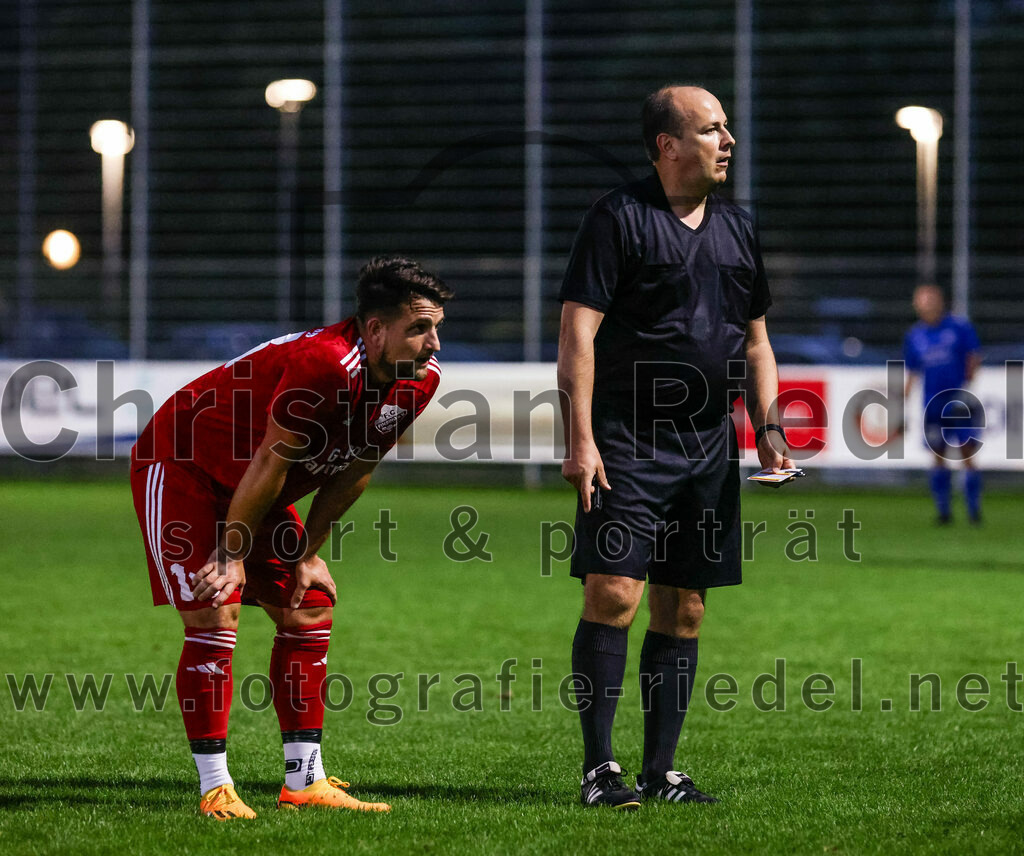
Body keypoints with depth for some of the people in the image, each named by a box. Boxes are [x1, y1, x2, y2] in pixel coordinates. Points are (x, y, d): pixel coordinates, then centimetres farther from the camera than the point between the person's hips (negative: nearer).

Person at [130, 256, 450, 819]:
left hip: (250, 488, 9)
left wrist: (305, 555, 5)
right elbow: (271, 464, -27)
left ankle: (304, 783, 10)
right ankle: (215, 789, -9)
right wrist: (233, 556, -17)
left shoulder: (419, 378, -10)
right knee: (214, 616, -16)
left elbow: (353, 471, 3)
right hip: (179, 465, -9)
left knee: (309, 611, 5)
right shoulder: (326, 365, -37)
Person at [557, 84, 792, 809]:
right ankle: (600, 768, -8)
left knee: (683, 610, 6)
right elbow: (578, 332, -9)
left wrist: (769, 427, 11)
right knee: (614, 594, -12)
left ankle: (661, 771, 12)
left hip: (709, 448, 6)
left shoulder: (737, 228, 16)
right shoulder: (619, 218, -4)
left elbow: (755, 341, 23)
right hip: (627, 443, -6)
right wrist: (580, 439, -16)